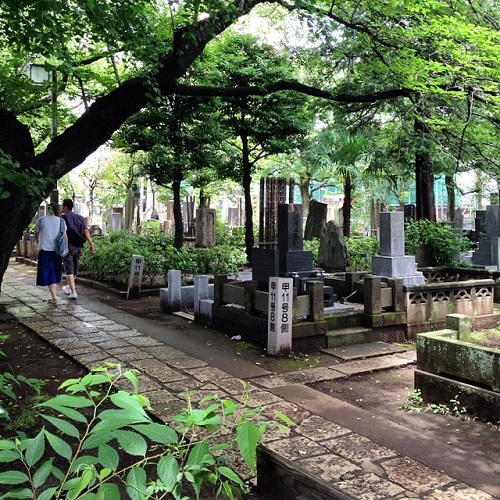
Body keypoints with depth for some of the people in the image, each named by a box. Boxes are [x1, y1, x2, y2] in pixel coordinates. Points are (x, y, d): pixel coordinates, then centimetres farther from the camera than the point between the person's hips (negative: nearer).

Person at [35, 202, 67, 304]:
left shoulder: (41, 220, -1)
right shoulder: (61, 221, 1)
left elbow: (36, 234, 13)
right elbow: (65, 236, 0)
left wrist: (37, 242, 35)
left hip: (45, 250, -2)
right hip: (57, 250, 3)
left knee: (49, 274, -2)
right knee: (54, 273, 17)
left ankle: (54, 297, -12)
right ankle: (54, 295, 25)